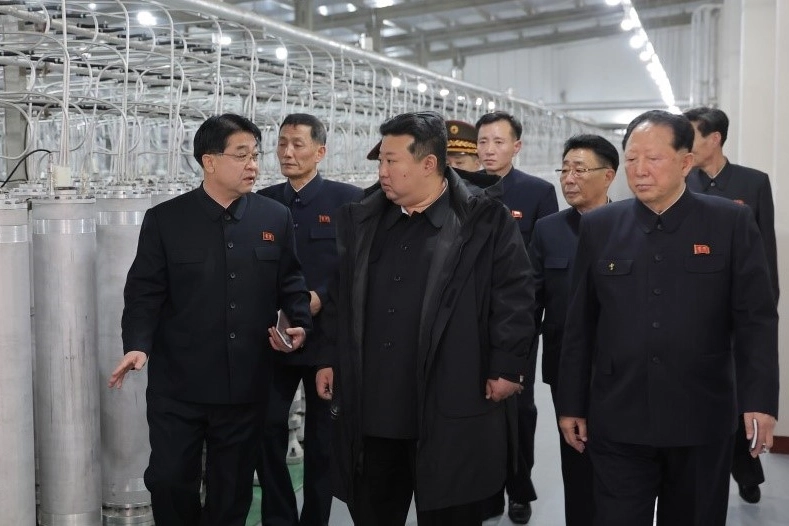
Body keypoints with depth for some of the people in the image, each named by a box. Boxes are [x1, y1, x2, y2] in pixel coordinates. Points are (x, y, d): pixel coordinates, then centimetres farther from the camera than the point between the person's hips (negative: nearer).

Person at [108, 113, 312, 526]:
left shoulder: (276, 218, 3)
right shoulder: (165, 219, -3)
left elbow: (291, 283, 8)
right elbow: (144, 291, -4)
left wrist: (300, 325, -9)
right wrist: (137, 345, -19)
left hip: (245, 384, 2)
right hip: (178, 383, -1)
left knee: (232, 491, 13)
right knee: (169, 479, 5)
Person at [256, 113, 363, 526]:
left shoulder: (348, 200, -4)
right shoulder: (262, 202, 6)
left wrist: (321, 297, -17)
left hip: (327, 337, -2)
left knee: (323, 437, 9)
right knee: (266, 429, 2)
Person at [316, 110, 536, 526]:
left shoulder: (484, 222, -5)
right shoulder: (360, 220, 10)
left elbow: (515, 297, -6)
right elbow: (339, 296, 15)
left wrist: (504, 370, -8)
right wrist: (329, 359, 12)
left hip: (450, 413, -4)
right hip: (369, 411, 5)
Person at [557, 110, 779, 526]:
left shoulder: (732, 222, -2)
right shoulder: (599, 226, 3)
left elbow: (756, 319, -3)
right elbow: (579, 324, 5)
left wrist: (759, 399, -12)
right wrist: (571, 404, 6)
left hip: (702, 420, 0)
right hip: (617, 421, 1)